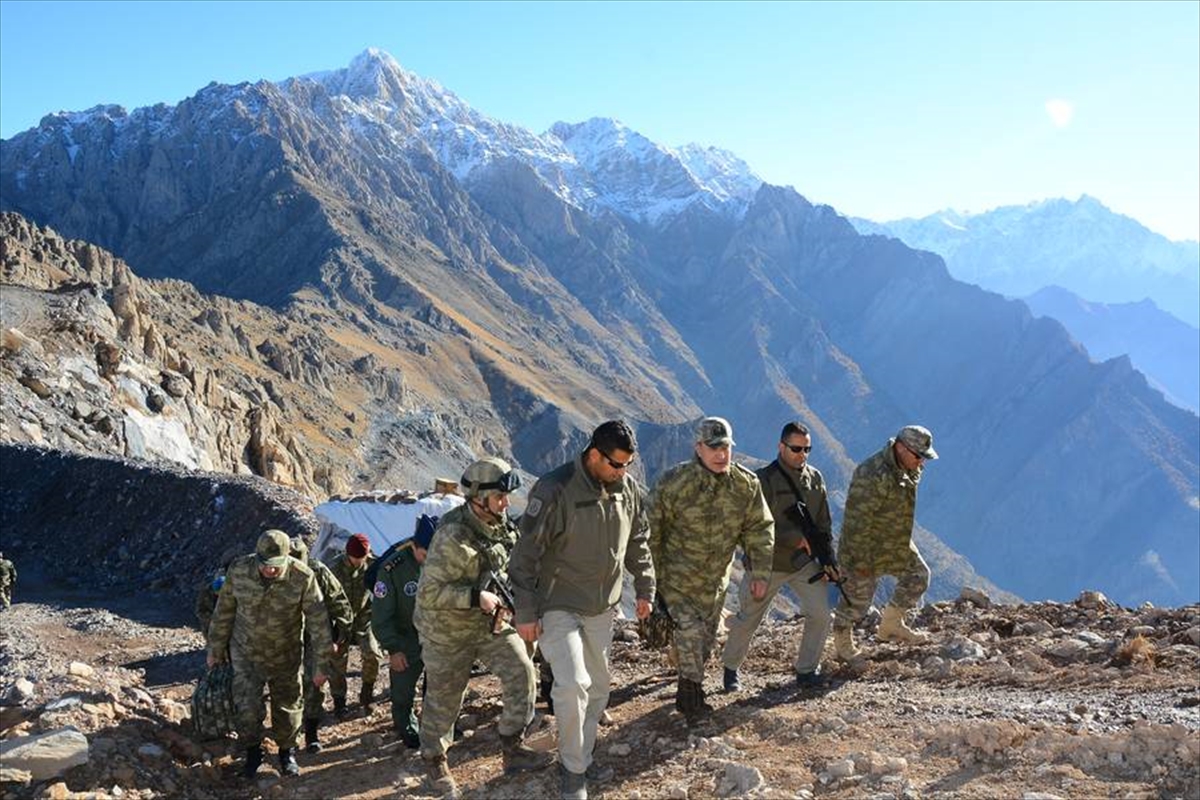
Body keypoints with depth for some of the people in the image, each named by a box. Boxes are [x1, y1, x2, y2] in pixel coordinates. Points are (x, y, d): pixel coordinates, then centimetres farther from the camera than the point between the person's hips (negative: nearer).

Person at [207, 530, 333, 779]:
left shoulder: (303, 578, -25)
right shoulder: (238, 570, -20)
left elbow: (319, 622, -16)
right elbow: (223, 612, -4)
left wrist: (322, 664, -12)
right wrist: (215, 650, 5)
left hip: (285, 656, 0)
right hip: (246, 653, 0)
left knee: (287, 705, 13)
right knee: (248, 706, -7)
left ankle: (287, 751, 39)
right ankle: (253, 751, 22)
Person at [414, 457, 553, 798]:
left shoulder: (501, 525, -6)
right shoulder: (453, 537, -29)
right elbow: (428, 593, -27)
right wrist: (476, 597, -31)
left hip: (489, 620, 6)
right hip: (448, 629, -6)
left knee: (521, 671, -6)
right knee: (444, 698, 8)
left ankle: (512, 749, 9)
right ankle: (435, 762, 30)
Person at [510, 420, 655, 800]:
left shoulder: (628, 488, -2)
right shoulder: (555, 490, -21)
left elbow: (638, 543, 13)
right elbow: (526, 554, -17)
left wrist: (645, 589, 13)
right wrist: (526, 613, -16)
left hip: (603, 608, 6)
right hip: (558, 607, -6)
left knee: (598, 686, 14)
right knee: (572, 685, -15)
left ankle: (580, 758, 32)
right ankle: (574, 769, 5)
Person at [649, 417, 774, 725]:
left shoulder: (747, 485, -9)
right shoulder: (674, 483, -21)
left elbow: (760, 529, 2)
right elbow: (653, 531, -12)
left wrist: (761, 572, -4)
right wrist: (651, 577, -8)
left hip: (715, 579, 5)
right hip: (676, 576, -4)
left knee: (706, 639, 14)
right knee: (690, 631, -16)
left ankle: (686, 696, 33)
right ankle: (693, 694, 4)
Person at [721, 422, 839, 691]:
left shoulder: (815, 478, 4)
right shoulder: (764, 480, -15)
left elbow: (823, 524, 9)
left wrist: (828, 560, 2)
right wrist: (794, 539, -22)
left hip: (805, 561, 4)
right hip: (767, 564, -4)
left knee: (821, 614, -6)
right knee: (747, 620, 5)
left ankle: (806, 669, 13)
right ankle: (731, 669, 27)